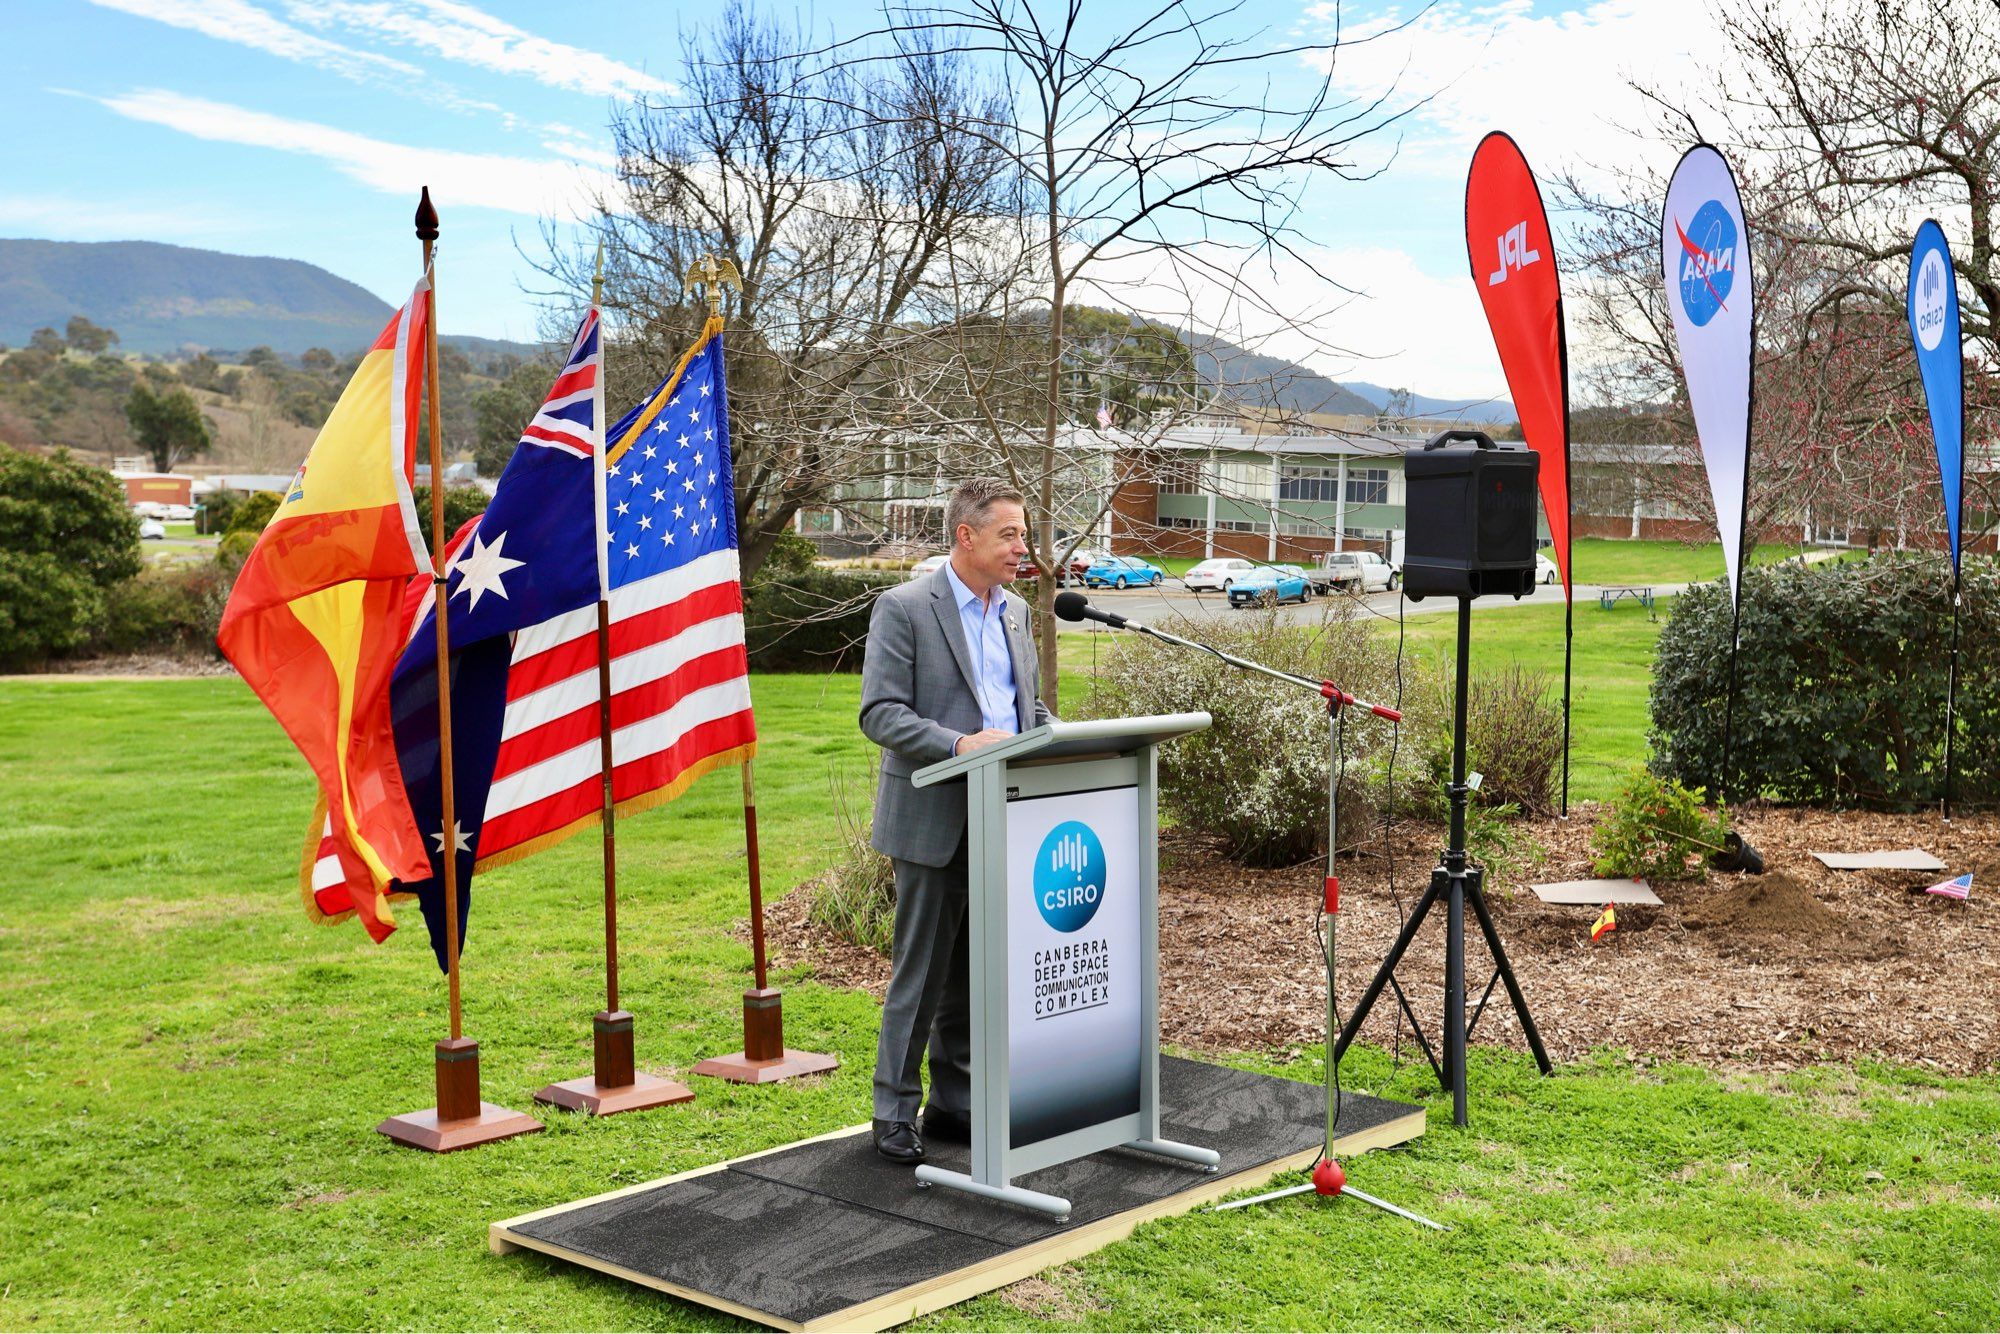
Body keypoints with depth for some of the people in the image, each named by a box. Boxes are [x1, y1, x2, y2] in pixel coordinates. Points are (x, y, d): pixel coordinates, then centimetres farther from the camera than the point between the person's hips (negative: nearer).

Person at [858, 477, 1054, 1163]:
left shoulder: (1015, 611, 14)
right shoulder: (903, 608, -8)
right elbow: (880, 712, -14)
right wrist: (958, 744, -27)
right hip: (934, 819, -6)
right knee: (921, 974, 0)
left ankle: (955, 1103, 24)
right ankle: (895, 1113, 12)